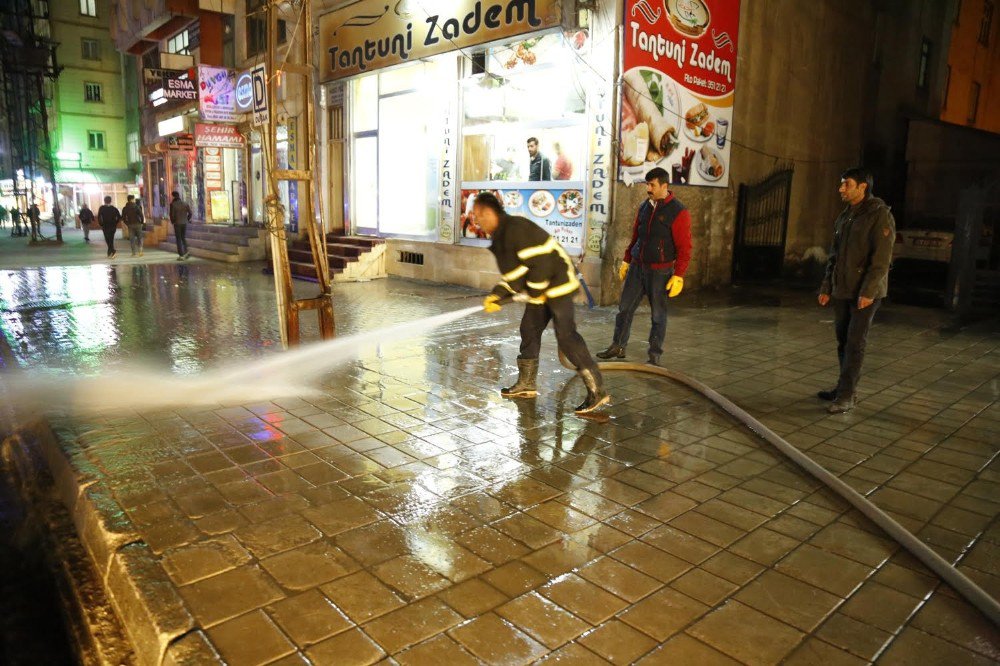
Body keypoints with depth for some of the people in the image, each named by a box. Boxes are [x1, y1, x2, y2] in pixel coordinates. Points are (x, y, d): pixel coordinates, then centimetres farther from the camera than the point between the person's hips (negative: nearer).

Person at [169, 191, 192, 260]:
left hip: (177, 224, -4)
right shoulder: (185, 203, 1)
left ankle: (181, 255, 2)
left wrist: (172, 221, 5)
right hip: (184, 223, 4)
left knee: (179, 239, 3)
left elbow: (172, 214, -12)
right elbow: (190, 212, -1)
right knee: (184, 238, 18)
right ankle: (186, 251, 1)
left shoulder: (172, 204, -10)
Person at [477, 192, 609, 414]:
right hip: (539, 289, 11)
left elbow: (541, 260, -25)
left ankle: (597, 391, -9)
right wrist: (496, 295, 6)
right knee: (529, 331, 14)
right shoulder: (501, 238, 15)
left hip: (557, 284, -11)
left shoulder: (515, 227, -19)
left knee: (566, 336, -13)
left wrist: (535, 290, -16)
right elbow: (513, 274, 17)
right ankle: (526, 385, 28)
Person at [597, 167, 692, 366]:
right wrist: (626, 261, 18)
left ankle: (654, 355, 14)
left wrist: (678, 276, -16)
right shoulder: (644, 207, 8)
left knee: (658, 314, 4)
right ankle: (618, 346, 22)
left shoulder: (678, 212, -11)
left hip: (660, 271, -6)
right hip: (637, 267, 6)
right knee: (625, 307, 9)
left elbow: (684, 247, -12)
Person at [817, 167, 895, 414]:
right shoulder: (844, 216, 13)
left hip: (865, 293, -7)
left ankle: (846, 396, -2)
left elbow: (882, 258, -16)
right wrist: (827, 287, 13)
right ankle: (845, 388, 21)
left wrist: (868, 291, -22)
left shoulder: (880, 215, -10)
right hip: (842, 291, 7)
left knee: (855, 343, -6)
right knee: (843, 341, 11)